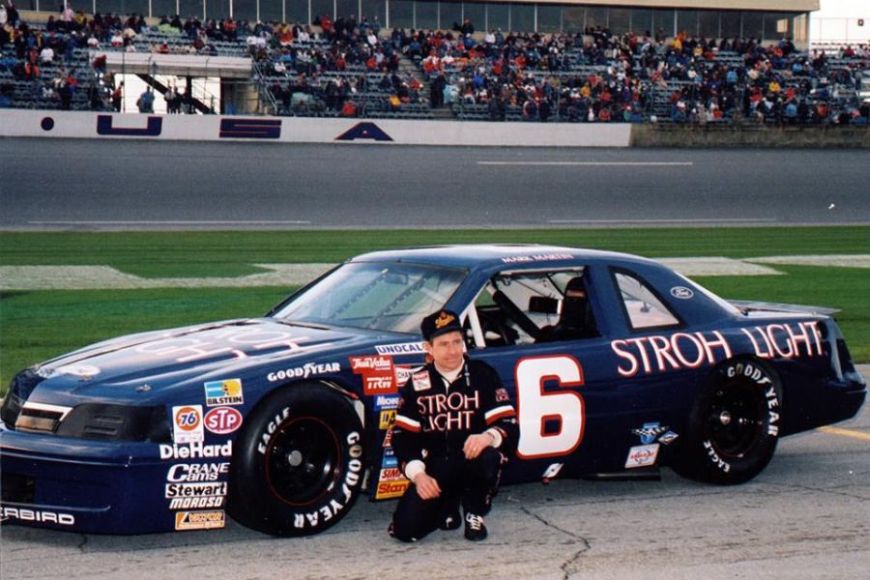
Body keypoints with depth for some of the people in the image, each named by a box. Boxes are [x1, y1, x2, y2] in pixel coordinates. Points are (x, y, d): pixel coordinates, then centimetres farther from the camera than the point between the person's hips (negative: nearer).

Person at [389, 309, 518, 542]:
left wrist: (489, 436, -32)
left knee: (488, 457, -39)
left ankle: (475, 515, -6)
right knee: (405, 529, -19)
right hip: (434, 469, 2)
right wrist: (417, 474, -12)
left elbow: (509, 426, -9)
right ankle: (447, 509, 18)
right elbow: (402, 436, 4)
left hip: (472, 460, -2)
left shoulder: (483, 375, -2)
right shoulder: (417, 385, 4)